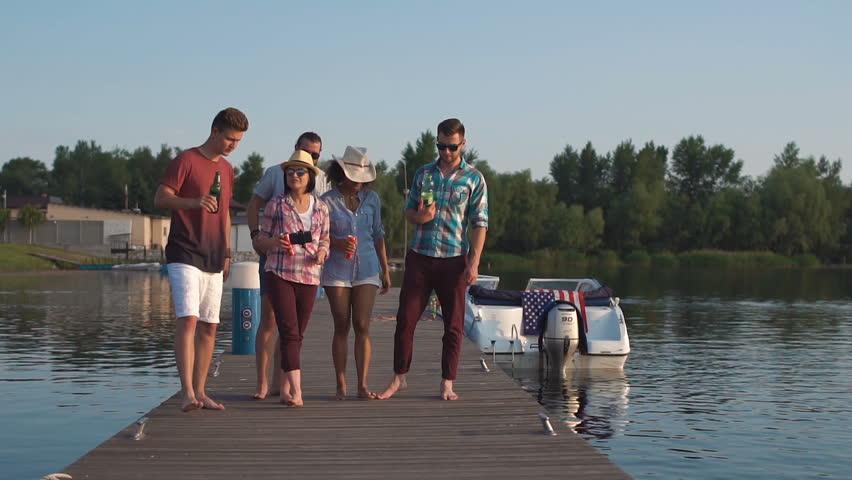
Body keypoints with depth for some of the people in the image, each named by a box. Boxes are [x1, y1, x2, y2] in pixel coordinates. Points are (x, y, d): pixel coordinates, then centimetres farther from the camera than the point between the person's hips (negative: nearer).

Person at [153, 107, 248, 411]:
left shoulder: (226, 169, 17)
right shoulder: (186, 161, -5)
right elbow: (160, 199, -12)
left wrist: (226, 255, 20)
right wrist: (194, 202, -28)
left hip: (213, 259, 7)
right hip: (184, 255, -7)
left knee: (209, 326, 7)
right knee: (188, 320, -17)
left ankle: (200, 391, 13)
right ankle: (187, 393, -20)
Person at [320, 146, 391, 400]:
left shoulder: (371, 199, 7)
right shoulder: (328, 201, -2)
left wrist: (385, 270, 13)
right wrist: (336, 243, -18)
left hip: (367, 269, 2)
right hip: (337, 270, -2)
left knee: (362, 326, -4)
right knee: (341, 327, 2)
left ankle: (362, 384, -2)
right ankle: (341, 384, 7)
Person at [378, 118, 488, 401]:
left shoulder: (474, 179, 2)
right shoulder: (423, 173, 11)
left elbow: (479, 224, -1)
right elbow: (408, 210, 17)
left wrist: (474, 263, -10)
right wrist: (418, 216, -8)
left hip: (454, 260, -2)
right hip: (420, 257, 2)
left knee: (454, 325, 3)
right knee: (405, 319, 1)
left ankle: (447, 383, 12)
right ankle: (399, 378, 12)